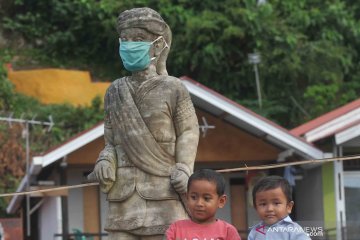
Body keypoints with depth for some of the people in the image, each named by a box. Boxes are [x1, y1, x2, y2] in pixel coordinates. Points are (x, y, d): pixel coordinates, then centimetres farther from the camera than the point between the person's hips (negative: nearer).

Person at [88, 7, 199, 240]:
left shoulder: (174, 89, 0)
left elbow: (188, 132, 4)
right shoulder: (115, 91, 13)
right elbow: (112, 140, 17)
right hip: (124, 194, 4)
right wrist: (105, 161, -3)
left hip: (162, 193, -4)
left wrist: (184, 168, -10)